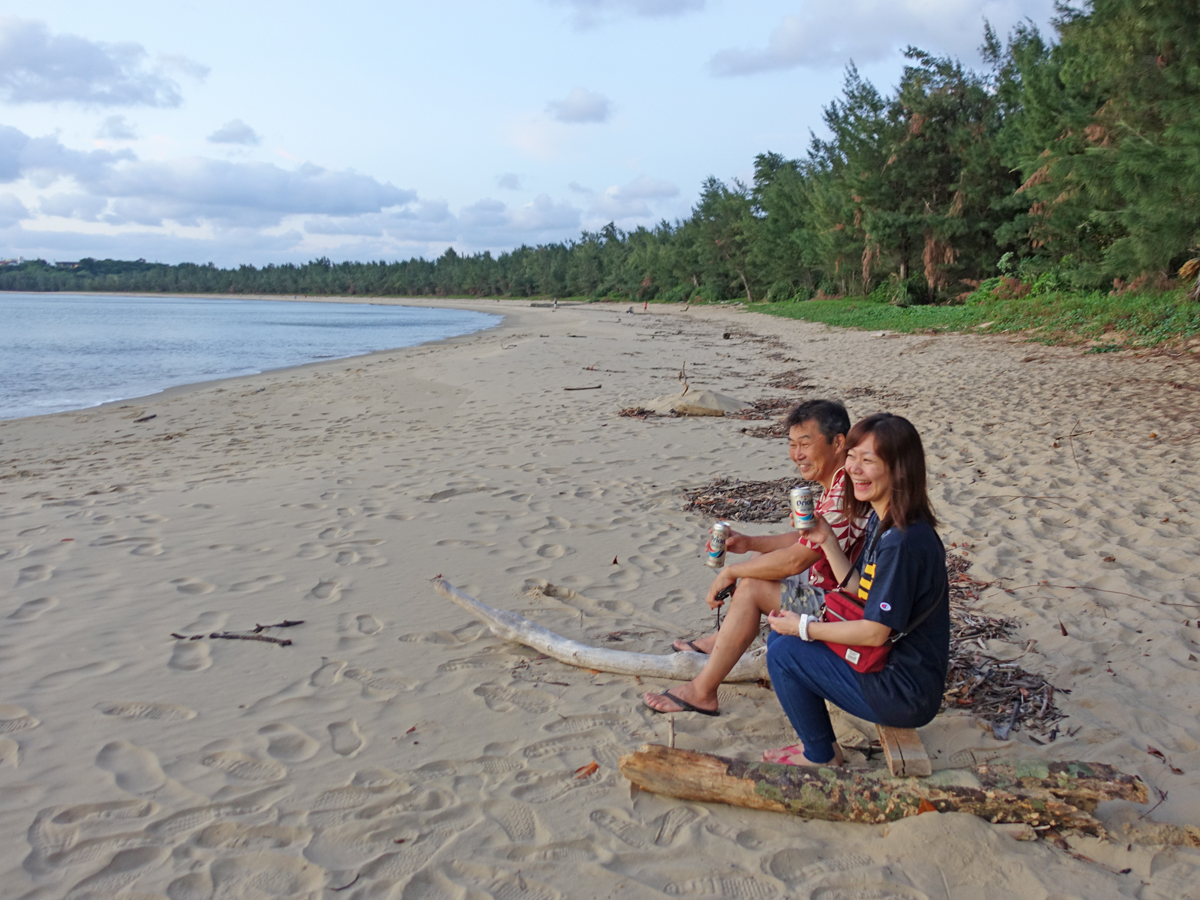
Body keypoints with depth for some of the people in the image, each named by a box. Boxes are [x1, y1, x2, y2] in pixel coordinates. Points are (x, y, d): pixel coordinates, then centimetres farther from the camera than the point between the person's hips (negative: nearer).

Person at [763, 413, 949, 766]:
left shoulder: (905, 542, -27)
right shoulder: (880, 521, 4)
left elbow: (875, 632, -24)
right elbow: (860, 592, 10)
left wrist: (804, 627, -12)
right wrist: (826, 539, -1)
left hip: (906, 693, -10)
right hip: (890, 664, 10)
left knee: (783, 651, -11)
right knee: (781, 634, 9)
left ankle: (821, 756, 10)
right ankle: (818, 744, 20)